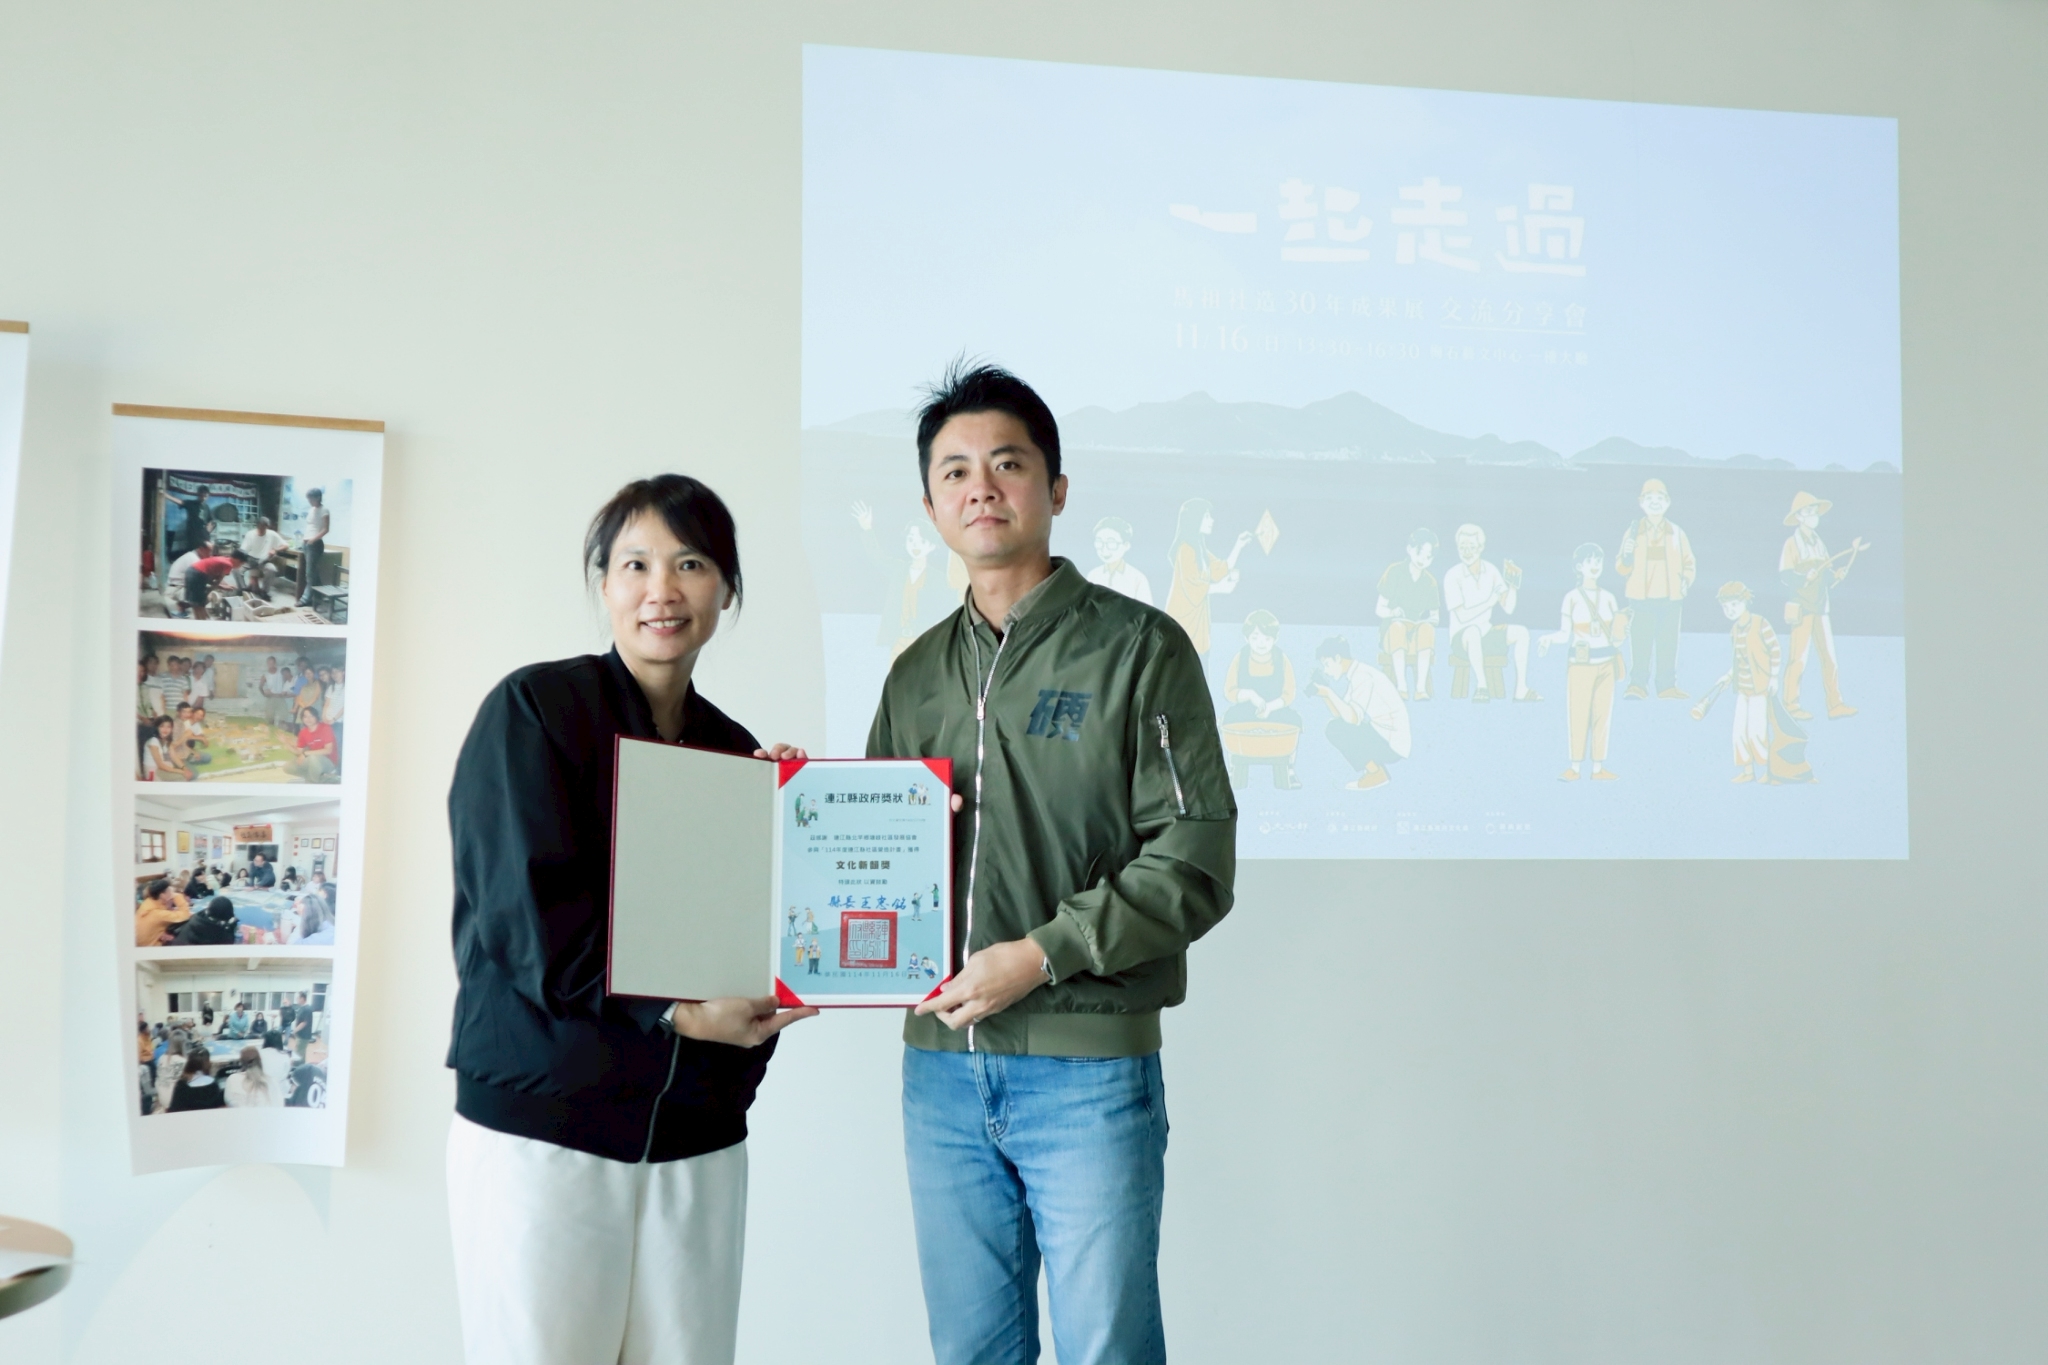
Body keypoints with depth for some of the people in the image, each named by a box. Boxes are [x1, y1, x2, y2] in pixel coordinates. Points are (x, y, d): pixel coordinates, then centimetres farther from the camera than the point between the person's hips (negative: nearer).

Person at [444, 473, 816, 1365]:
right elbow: (527, 914, -13)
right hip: (543, 1125, -4)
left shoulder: (736, 752, 12)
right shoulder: (534, 710, -3)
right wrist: (673, 1014, -18)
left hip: (699, 1138, 5)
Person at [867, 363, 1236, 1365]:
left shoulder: (1139, 648, -3)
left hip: (1088, 1067, -5)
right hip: (940, 1066, 5)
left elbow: (1196, 859, -10)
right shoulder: (917, 673, 14)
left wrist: (1042, 955, -16)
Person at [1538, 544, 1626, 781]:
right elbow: (1565, 634, -3)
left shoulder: (1607, 597, 10)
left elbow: (1614, 634, 10)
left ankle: (1599, 768, 9)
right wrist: (1549, 639, -22)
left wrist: (1621, 633, -11)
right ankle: (1575, 767, 4)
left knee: (1602, 715, 4)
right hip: (1581, 664, -4)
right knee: (1578, 715, -4)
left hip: (1606, 663, 4)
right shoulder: (1572, 598, -1)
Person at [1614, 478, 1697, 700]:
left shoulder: (1676, 533, 11)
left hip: (1670, 598, 1)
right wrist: (1626, 556, -14)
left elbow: (1688, 563, 17)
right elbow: (1623, 568, 7)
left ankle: (1667, 686, 6)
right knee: (1641, 643, -5)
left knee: (1668, 644, 1)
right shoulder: (1634, 532, 7)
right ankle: (1638, 685, -1)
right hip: (1642, 598, -1)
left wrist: (1685, 580, -1)